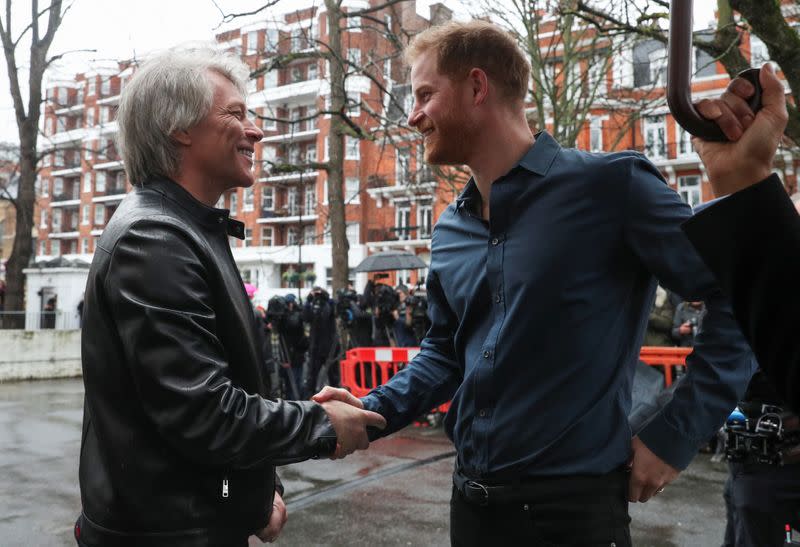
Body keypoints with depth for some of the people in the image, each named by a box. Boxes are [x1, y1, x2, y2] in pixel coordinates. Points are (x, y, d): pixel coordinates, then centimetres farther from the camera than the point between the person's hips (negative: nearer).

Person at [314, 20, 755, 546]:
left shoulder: (610, 185, -13)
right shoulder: (450, 229, 7)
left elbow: (743, 298, -11)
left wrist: (676, 435, -13)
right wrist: (372, 411, 1)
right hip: (471, 498, 7)